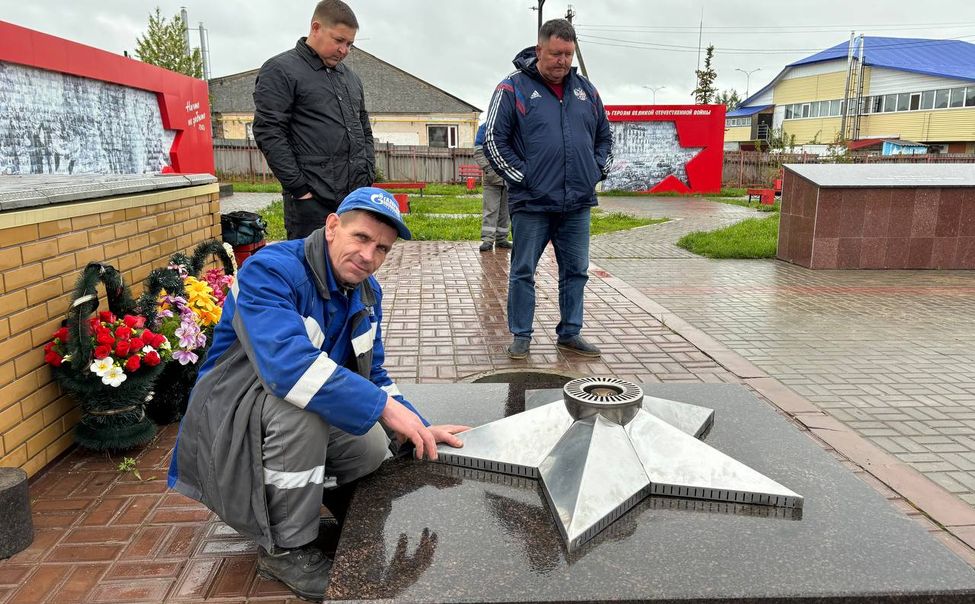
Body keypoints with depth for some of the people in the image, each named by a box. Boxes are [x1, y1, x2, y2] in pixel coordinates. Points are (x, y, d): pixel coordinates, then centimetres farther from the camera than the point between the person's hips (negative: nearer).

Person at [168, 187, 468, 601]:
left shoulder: (366, 291, -1)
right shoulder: (270, 271, -25)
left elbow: (371, 377, 6)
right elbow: (288, 362, -41)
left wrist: (420, 430, -8)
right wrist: (383, 406, -40)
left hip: (302, 426, 7)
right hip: (232, 418, -6)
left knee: (374, 446, -15)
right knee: (301, 401, -35)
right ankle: (285, 547, -15)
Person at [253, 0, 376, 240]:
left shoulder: (350, 77, 20)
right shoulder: (280, 71, -2)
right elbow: (268, 133, -10)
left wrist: (369, 176, 12)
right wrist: (299, 187, -14)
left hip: (358, 197, 7)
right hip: (312, 201, -7)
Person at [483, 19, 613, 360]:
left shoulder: (585, 90, 13)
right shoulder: (514, 88, -3)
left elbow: (604, 136, 23)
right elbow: (493, 139, -5)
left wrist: (598, 170, 9)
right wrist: (520, 177, -9)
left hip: (578, 205, 5)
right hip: (531, 204, -4)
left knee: (576, 271, 10)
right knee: (523, 272, 3)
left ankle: (570, 334, 23)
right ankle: (521, 336, 16)